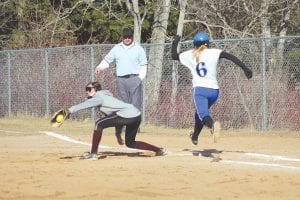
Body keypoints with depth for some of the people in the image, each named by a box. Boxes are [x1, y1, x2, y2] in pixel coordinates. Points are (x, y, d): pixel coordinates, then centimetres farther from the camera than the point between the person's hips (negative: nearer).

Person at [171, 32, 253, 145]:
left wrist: (175, 42, 38)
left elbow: (174, 55, 23)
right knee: (201, 112, 27)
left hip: (199, 90, -3)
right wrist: (245, 68, -13)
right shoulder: (213, 53, 4)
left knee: (202, 114, -22)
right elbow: (229, 56, -10)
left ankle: (212, 125, -57)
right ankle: (195, 136, 47)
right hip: (214, 90, 3)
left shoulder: (190, 55, 8)